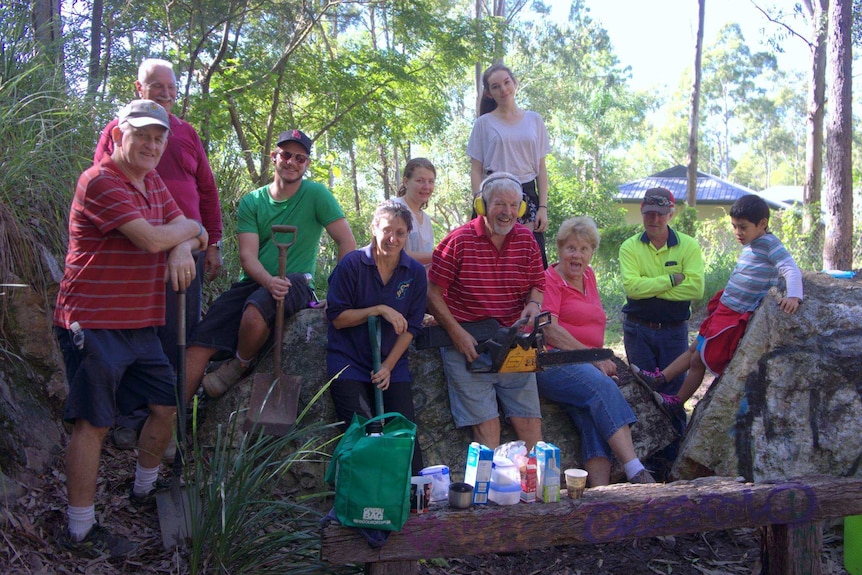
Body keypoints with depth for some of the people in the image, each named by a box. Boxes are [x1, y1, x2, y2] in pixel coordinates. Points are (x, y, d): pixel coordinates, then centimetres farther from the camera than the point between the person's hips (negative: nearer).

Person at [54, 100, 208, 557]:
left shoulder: (154, 183, 15)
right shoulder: (99, 182, -14)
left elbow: (190, 234, 13)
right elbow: (152, 238, -23)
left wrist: (182, 248, -11)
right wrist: (189, 228, -3)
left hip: (141, 325, 9)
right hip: (94, 325, -9)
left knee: (165, 407, 15)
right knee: (93, 423, -3)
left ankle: (144, 492, 38)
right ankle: (80, 531, 9)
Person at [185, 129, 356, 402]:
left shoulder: (316, 194, 1)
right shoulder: (252, 201, 9)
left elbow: (347, 242, -3)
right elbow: (247, 256, -1)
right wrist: (269, 281, -23)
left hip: (296, 281, -3)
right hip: (254, 283, 3)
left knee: (256, 309, -38)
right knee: (199, 343, -16)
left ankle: (239, 366, -7)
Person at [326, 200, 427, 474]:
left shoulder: (415, 272, 2)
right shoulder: (352, 264, -6)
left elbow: (411, 327, 3)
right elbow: (337, 318, -8)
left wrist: (389, 366, -6)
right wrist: (380, 310, -17)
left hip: (393, 365, 2)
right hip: (349, 362, -2)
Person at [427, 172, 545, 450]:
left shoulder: (526, 241, 4)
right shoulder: (459, 241, -8)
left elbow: (537, 286, 14)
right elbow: (433, 294, -7)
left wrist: (533, 305, -9)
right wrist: (457, 333, -13)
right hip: (466, 344, -4)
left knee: (530, 420, 3)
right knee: (486, 424, -8)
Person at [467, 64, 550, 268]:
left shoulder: (534, 120, 12)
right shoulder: (484, 123, 5)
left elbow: (541, 169, 10)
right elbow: (476, 170, 2)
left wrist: (543, 207, 1)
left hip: (528, 197, 2)